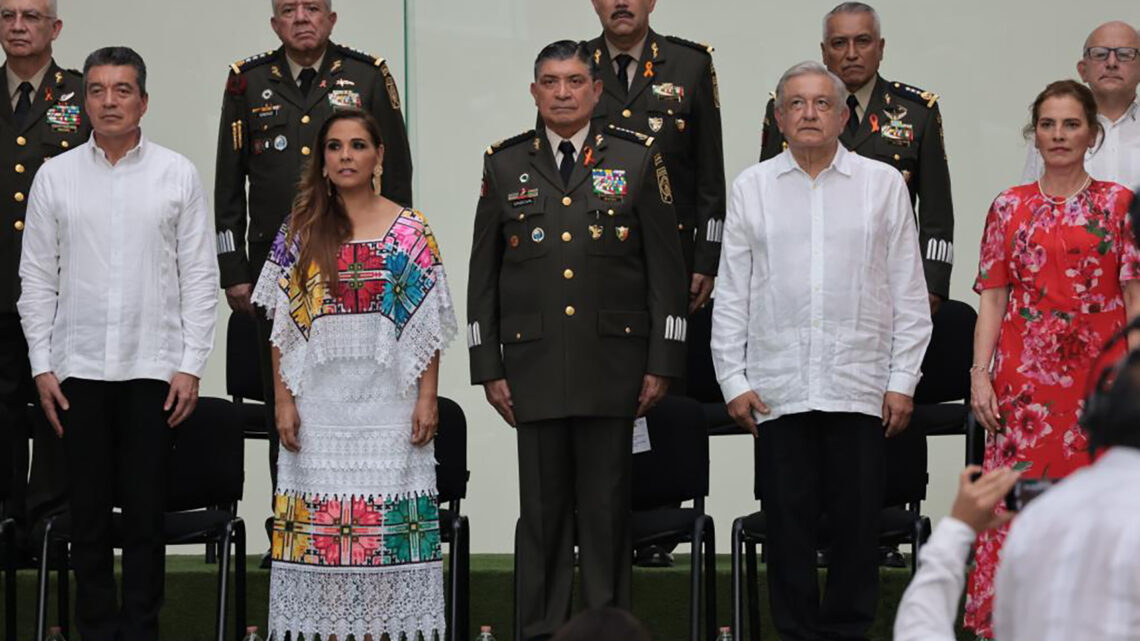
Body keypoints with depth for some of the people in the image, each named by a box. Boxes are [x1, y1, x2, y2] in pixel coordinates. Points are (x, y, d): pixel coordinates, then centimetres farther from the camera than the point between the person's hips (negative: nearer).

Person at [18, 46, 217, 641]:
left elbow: (200, 276, 2)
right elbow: (37, 278, 7)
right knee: (88, 513, 4)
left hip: (153, 367, -1)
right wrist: (42, 365, 1)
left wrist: (191, 365, -4)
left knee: (146, 514, 2)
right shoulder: (55, 176, 6)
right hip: (79, 368, 1)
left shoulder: (177, 174, 3)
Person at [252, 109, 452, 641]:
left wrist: (427, 398, -4)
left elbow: (428, 324, 2)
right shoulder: (301, 230, 7)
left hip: (388, 402, -1)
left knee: (388, 520, -2)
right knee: (318, 522, 1)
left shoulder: (410, 230, 3)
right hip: (319, 402, 1)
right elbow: (283, 325, 6)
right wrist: (283, 399, -1)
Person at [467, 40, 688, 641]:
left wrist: (661, 363, -1)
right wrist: (488, 368, 4)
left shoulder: (637, 159, 5)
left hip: (612, 366, -1)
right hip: (534, 366, 1)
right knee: (542, 511, 3)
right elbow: (483, 276, 10)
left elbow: (666, 269, 4)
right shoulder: (505, 165, 8)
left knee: (607, 510, 1)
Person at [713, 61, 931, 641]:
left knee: (857, 522, 0)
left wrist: (902, 381, 1)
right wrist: (733, 380, 2)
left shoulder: (883, 185, 7)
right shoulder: (751, 189, 10)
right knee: (788, 523, 1)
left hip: (859, 388, -1)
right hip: (778, 390, 1)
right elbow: (731, 294, 9)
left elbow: (908, 293, 7)